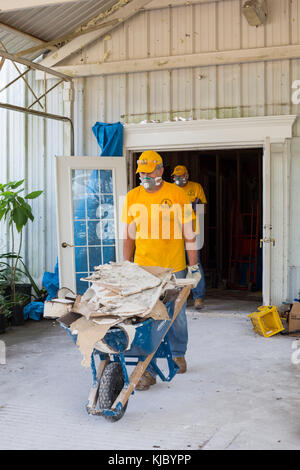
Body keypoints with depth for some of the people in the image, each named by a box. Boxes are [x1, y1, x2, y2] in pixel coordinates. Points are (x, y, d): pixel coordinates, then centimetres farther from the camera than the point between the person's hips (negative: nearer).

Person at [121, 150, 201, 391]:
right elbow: (129, 237, 10)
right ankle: (148, 371, 3)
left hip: (174, 268, -1)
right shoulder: (132, 197, 4)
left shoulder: (177, 195, -3)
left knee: (177, 314, 12)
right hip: (143, 269, 1)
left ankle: (178, 354, 37)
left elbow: (189, 234, 0)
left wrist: (193, 267, -1)